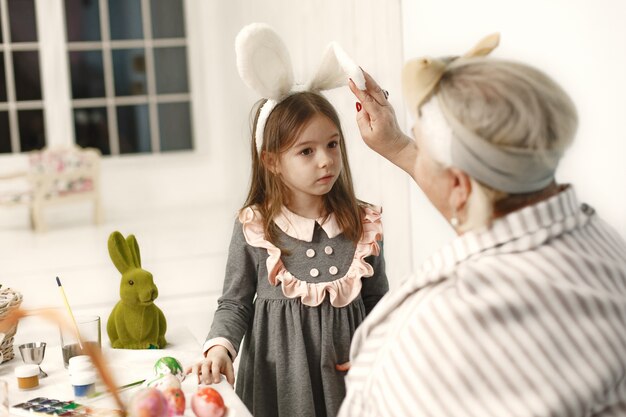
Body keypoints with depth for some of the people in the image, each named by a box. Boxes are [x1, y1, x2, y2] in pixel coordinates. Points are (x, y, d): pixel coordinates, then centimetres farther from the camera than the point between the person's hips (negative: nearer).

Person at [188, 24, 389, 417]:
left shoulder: (364, 225, -4)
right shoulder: (253, 228, -9)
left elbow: (378, 303, 5)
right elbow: (235, 303, -1)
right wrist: (220, 347, -17)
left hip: (346, 374, 2)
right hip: (278, 377, -1)